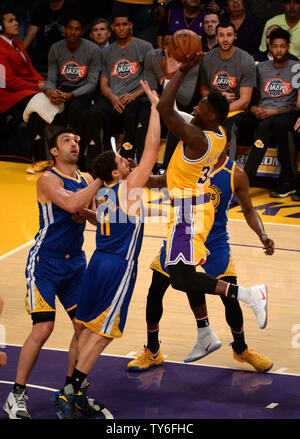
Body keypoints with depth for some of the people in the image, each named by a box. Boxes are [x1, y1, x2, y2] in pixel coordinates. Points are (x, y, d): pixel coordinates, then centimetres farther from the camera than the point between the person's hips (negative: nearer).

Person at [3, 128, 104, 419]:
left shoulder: (86, 180, 9)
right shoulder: (48, 180, -12)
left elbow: (98, 216, 17)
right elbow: (70, 203, -31)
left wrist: (87, 214, -6)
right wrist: (102, 179, -25)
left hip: (75, 263, 7)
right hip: (44, 263, -7)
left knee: (85, 326, 2)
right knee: (43, 329, -13)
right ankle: (17, 395, -2)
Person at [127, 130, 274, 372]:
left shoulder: (236, 175, -9)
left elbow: (249, 210, 2)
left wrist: (262, 236, -14)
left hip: (215, 241, -1)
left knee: (230, 297, -3)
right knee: (155, 292, 0)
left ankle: (241, 348, 25)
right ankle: (152, 352, 19)